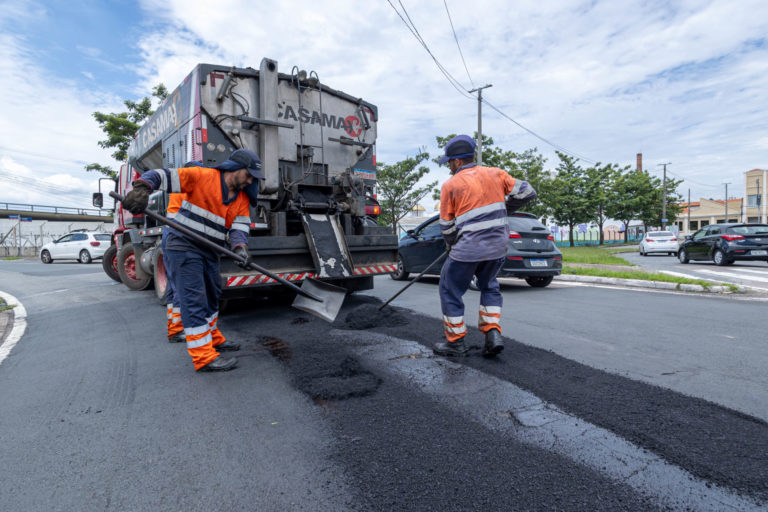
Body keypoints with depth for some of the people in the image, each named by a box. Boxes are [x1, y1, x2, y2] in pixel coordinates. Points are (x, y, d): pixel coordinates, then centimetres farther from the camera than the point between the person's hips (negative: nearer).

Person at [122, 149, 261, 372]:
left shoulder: (242, 199, 7)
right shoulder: (202, 176, -12)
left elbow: (239, 226, -4)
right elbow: (160, 176, -13)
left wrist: (240, 247, -24)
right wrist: (141, 189, -32)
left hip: (210, 253, 8)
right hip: (184, 247, -8)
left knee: (211, 297, 20)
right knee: (194, 301, -9)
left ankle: (213, 339, 40)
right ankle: (204, 357, -5)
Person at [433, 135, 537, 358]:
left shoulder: (451, 184, -2)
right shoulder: (495, 174, 8)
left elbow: (447, 226, 1)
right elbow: (526, 192, 8)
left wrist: (452, 247, 19)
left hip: (468, 249, -5)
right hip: (498, 247, 5)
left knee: (450, 291, 11)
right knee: (489, 286, 26)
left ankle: (456, 342, 19)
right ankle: (493, 334, 15)